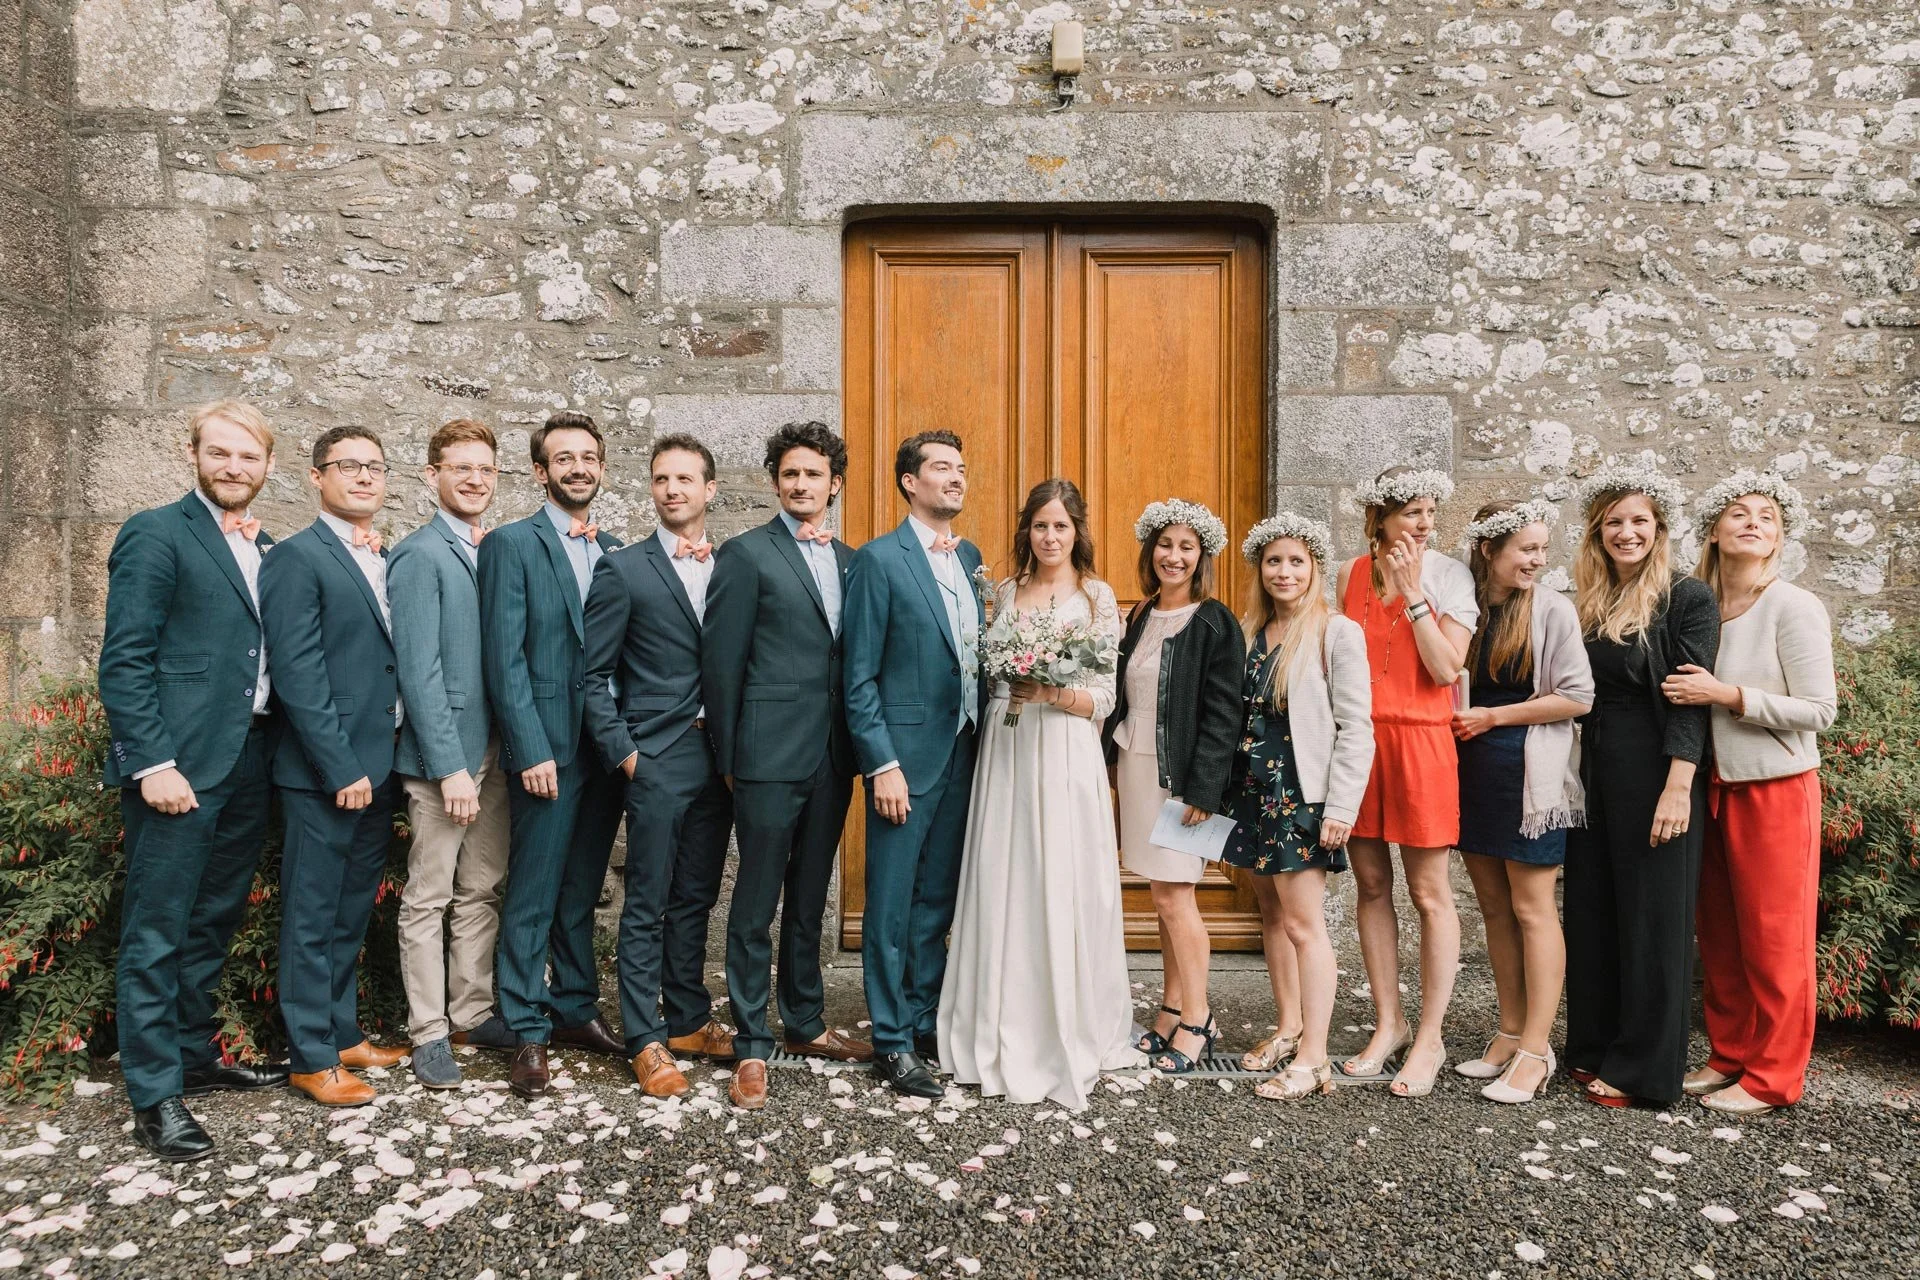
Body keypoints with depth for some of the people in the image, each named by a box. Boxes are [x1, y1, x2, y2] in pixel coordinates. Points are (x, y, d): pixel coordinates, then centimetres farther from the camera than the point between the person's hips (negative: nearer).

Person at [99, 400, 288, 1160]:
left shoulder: (268, 549, 14)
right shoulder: (156, 535, -5)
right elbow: (123, 661, -11)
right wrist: (153, 763, -17)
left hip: (248, 762, 7)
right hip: (180, 766, -7)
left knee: (213, 925, 17)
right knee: (158, 934, 2)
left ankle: (194, 1058, 31)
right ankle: (155, 1096, 12)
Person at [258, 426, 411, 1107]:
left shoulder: (387, 560, 13)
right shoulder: (298, 557, -9)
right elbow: (296, 674, -15)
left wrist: (379, 762, 5)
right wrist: (341, 767, -17)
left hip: (375, 765, 7)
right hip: (323, 770, -7)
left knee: (353, 911, 17)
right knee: (313, 916, 4)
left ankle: (344, 1032, 31)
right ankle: (312, 1057, 16)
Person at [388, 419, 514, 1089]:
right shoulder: (419, 555, -10)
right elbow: (419, 670, -15)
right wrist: (451, 767, -18)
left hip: (493, 750, 7)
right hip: (442, 755, -7)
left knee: (482, 891, 15)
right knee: (428, 900, 5)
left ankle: (474, 1011, 27)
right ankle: (429, 1032, 16)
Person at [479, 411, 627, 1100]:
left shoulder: (616, 551, 12)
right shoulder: (511, 545, -3)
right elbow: (505, 658, -9)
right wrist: (533, 750, -14)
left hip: (607, 749, 5)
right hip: (548, 750, -5)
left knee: (582, 890, 15)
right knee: (532, 897, 2)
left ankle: (576, 1008, 28)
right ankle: (528, 1032, 14)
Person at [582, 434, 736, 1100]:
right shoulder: (623, 569, -2)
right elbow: (593, 675, -2)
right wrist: (623, 754, -8)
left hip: (719, 758, 4)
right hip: (657, 760, -4)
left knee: (696, 899, 15)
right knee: (648, 904, 3)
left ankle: (689, 1019, 28)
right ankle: (646, 1040, 14)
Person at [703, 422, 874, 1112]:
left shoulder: (852, 561, 13)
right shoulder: (746, 554, -4)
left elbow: (856, 659, 13)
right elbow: (722, 662, -6)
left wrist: (857, 748, 6)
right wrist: (728, 756, -6)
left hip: (832, 758, 6)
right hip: (770, 756, -5)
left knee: (809, 898, 17)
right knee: (757, 904, 3)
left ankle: (806, 1022, 32)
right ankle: (751, 1048, 14)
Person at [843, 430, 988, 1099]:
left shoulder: (970, 557, 12)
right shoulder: (879, 559, -7)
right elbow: (860, 677, -10)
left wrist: (985, 741, 5)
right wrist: (882, 764, -15)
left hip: (963, 753, 6)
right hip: (906, 754, -6)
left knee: (937, 900, 16)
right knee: (892, 905, 5)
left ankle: (927, 1022, 29)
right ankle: (892, 1042, 16)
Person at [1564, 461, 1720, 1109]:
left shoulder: (1688, 599, -5)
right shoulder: (1587, 605, 11)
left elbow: (1691, 698, -12)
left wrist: (1678, 787, -19)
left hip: (1654, 772, -6)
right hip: (1594, 771, 6)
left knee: (1652, 916, 1)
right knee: (1591, 911, 11)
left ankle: (1644, 1067, 12)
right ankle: (1594, 1048, 23)